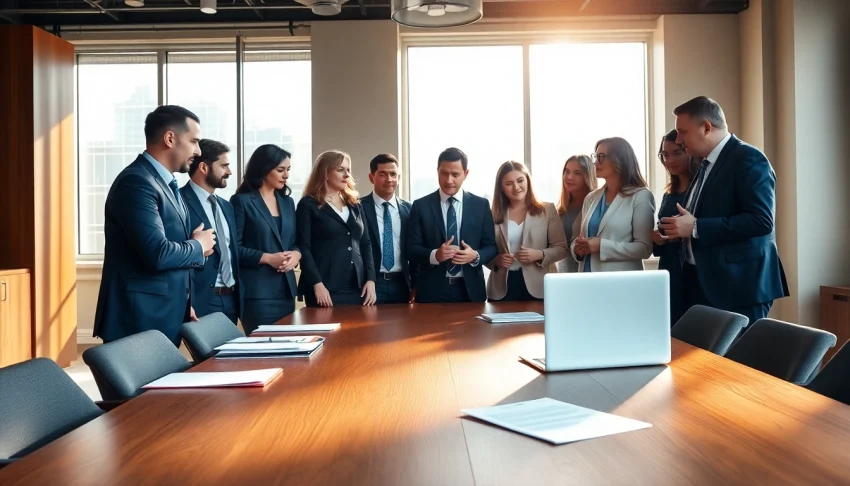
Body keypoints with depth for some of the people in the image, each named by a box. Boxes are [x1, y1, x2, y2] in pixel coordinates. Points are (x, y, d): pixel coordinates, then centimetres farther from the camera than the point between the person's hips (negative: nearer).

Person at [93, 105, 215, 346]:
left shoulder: (165, 182, 13)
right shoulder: (137, 182, -17)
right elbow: (157, 254, -27)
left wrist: (183, 304, 11)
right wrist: (198, 246, -9)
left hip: (166, 317, 9)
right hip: (140, 321, -9)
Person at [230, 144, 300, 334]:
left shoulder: (287, 202, 14)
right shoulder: (242, 201, -5)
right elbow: (233, 247, -9)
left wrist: (296, 254, -5)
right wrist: (268, 258, -17)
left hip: (286, 288, 6)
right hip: (258, 290, -6)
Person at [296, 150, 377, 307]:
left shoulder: (355, 205, 17)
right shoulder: (308, 205, 1)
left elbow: (365, 244, 15)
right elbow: (303, 247, -6)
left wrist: (370, 279, 3)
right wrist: (317, 284, -16)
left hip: (357, 288, 5)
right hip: (326, 289, -5)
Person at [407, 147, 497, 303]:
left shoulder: (481, 205, 5)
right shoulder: (420, 206, 1)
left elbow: (491, 246, 6)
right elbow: (412, 249, -2)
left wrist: (476, 256, -15)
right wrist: (434, 255, -21)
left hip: (470, 289, 1)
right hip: (432, 290, -1)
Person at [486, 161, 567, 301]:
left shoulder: (547, 210, 2)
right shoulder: (494, 215, 5)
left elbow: (561, 248, 1)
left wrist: (540, 254, -16)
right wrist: (496, 260, -12)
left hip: (537, 287, -1)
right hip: (502, 288, 1)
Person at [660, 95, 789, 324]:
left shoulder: (749, 159, -11)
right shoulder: (707, 164, 17)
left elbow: (761, 220, -22)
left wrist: (695, 227, -21)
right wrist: (678, 229, 5)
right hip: (702, 283, 9)